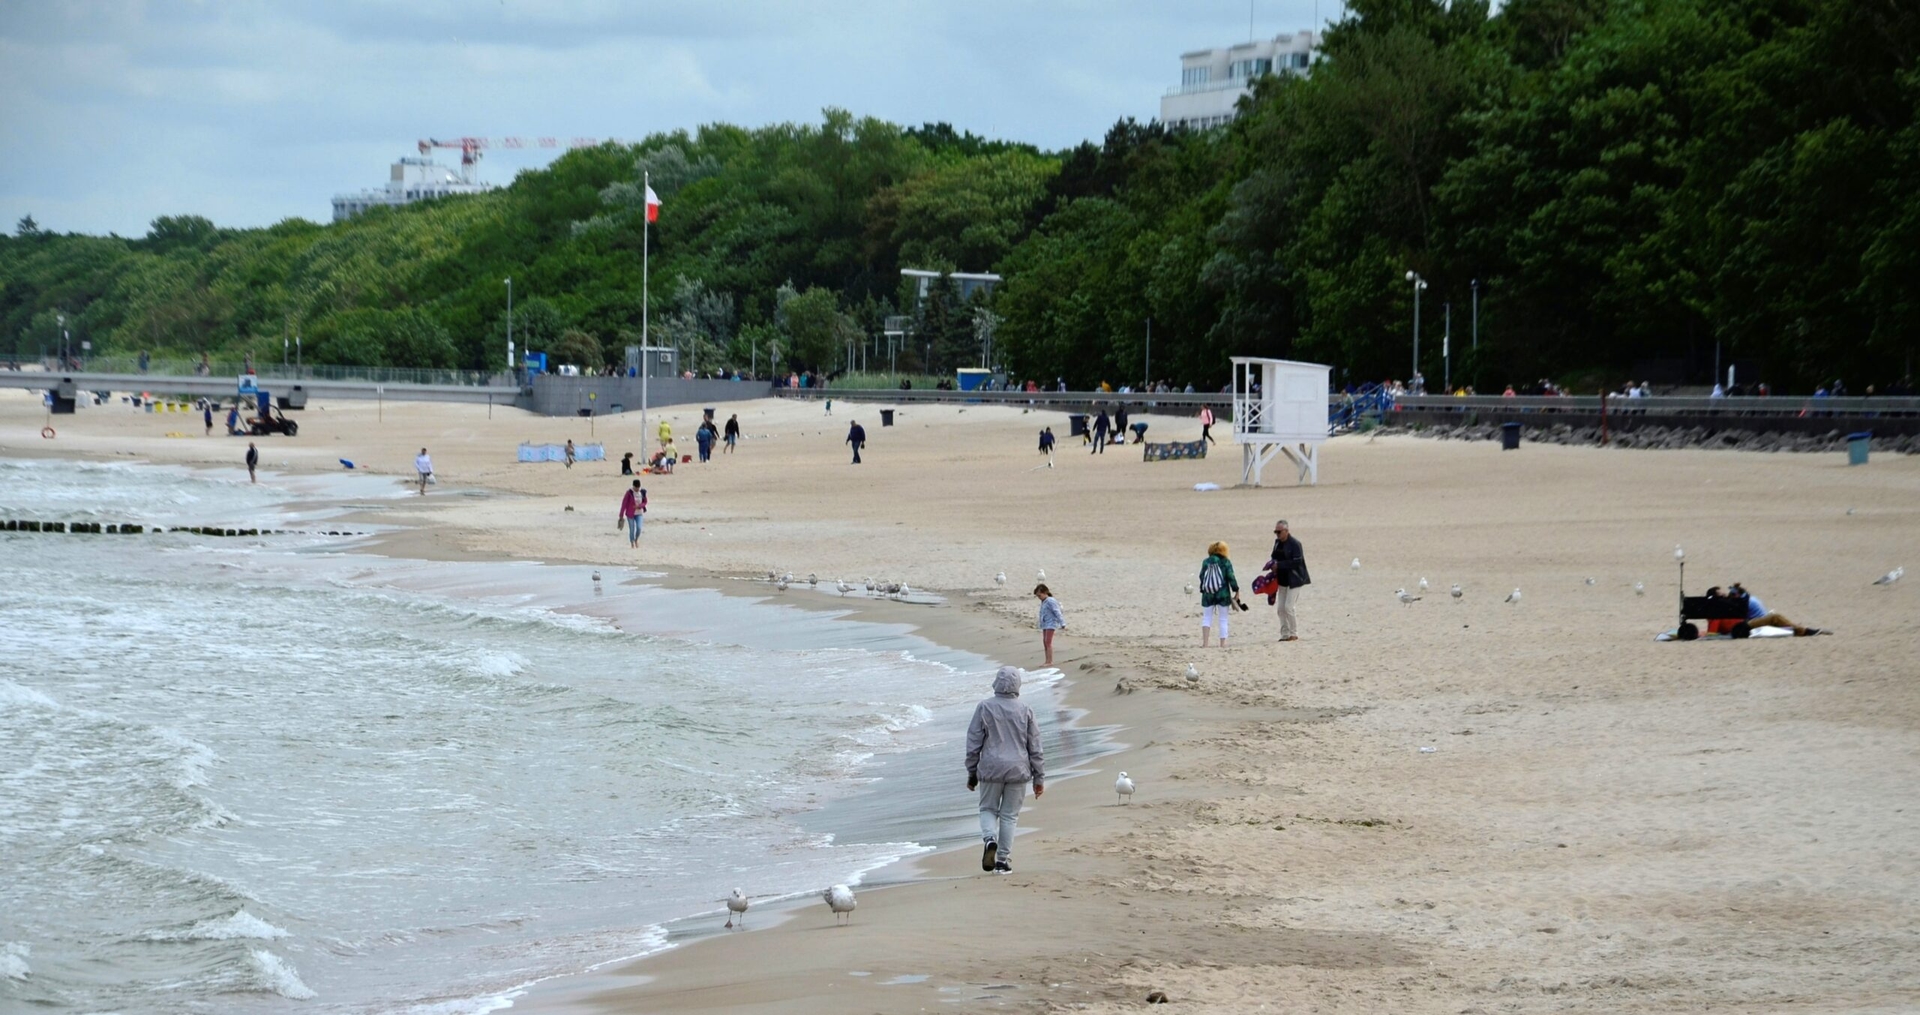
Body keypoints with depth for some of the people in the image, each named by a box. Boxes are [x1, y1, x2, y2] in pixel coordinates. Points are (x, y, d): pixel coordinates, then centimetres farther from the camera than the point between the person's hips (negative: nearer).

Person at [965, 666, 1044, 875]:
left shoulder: (984, 708, -4)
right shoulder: (1025, 711, -1)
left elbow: (973, 744, 0)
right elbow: (1035, 748, 3)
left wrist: (972, 773, 10)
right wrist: (1039, 778, 10)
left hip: (991, 769, -1)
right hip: (1018, 771, 1)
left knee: (988, 809, 15)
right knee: (1009, 814, 10)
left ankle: (990, 839, -14)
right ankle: (1002, 860, 9)